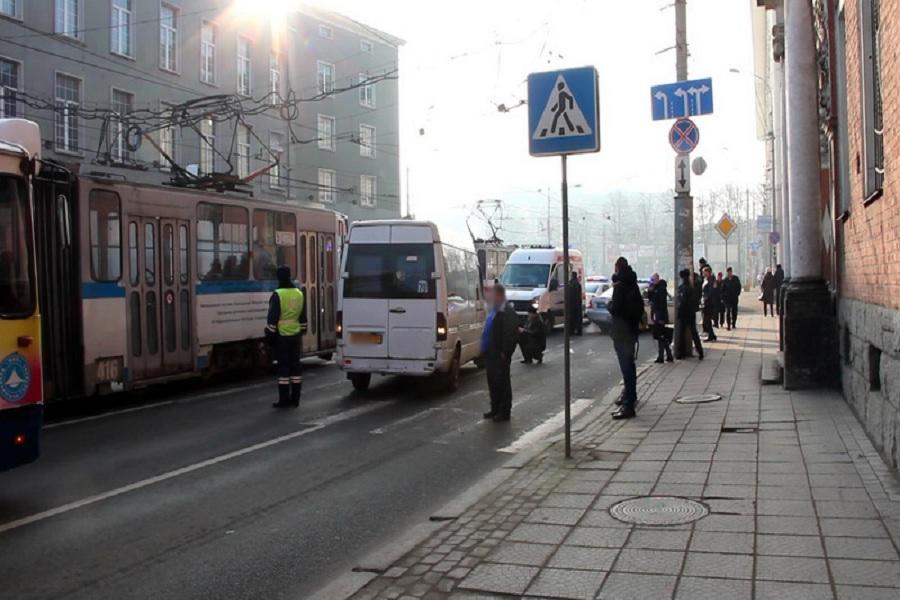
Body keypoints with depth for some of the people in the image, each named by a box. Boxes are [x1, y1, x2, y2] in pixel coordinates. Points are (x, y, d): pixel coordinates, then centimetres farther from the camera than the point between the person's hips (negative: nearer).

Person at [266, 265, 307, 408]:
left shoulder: (277, 295, -13)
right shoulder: (299, 293, 8)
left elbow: (272, 318, -14)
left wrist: (269, 334, -6)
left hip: (282, 336, -6)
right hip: (296, 335, 6)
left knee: (283, 366, -2)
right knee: (295, 365, 9)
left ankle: (284, 399, 0)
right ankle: (295, 399, 13)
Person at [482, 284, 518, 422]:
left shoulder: (508, 311, -16)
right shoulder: (495, 310, 13)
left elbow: (511, 334, -20)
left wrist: (505, 352, -20)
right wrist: (485, 349, 16)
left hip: (500, 355, -9)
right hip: (491, 353, 9)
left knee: (502, 382, 0)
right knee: (492, 381, 16)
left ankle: (504, 412, 10)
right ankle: (495, 409, 27)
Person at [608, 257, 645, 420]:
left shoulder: (619, 286, -17)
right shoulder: (632, 284, 10)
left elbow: (615, 308, -21)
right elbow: (640, 305, 16)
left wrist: (609, 304, -3)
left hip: (621, 331, -9)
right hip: (631, 329, 9)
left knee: (626, 367, -11)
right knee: (629, 365, 22)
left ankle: (628, 405, -12)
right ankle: (630, 396, 38)